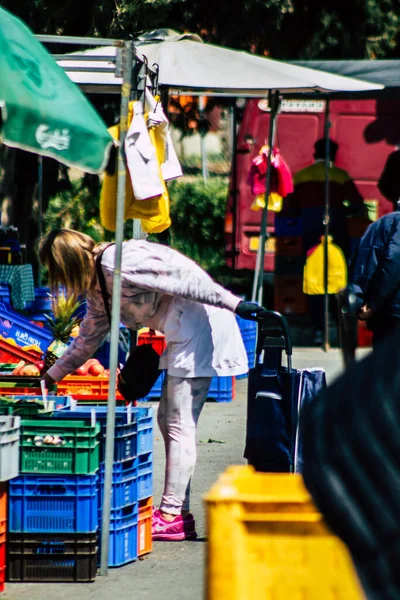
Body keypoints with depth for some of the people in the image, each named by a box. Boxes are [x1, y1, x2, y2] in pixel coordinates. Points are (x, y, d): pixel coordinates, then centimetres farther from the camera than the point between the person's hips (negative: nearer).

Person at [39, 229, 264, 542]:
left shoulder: (117, 264, -17)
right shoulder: (97, 287, 14)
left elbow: (184, 276, -22)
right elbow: (88, 338, 29)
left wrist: (233, 303, -25)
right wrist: (51, 376, 31)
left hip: (200, 322, -10)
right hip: (182, 336, 10)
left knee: (180, 425, -9)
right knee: (168, 420, 11)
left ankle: (172, 514, -8)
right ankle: (180, 514, 12)